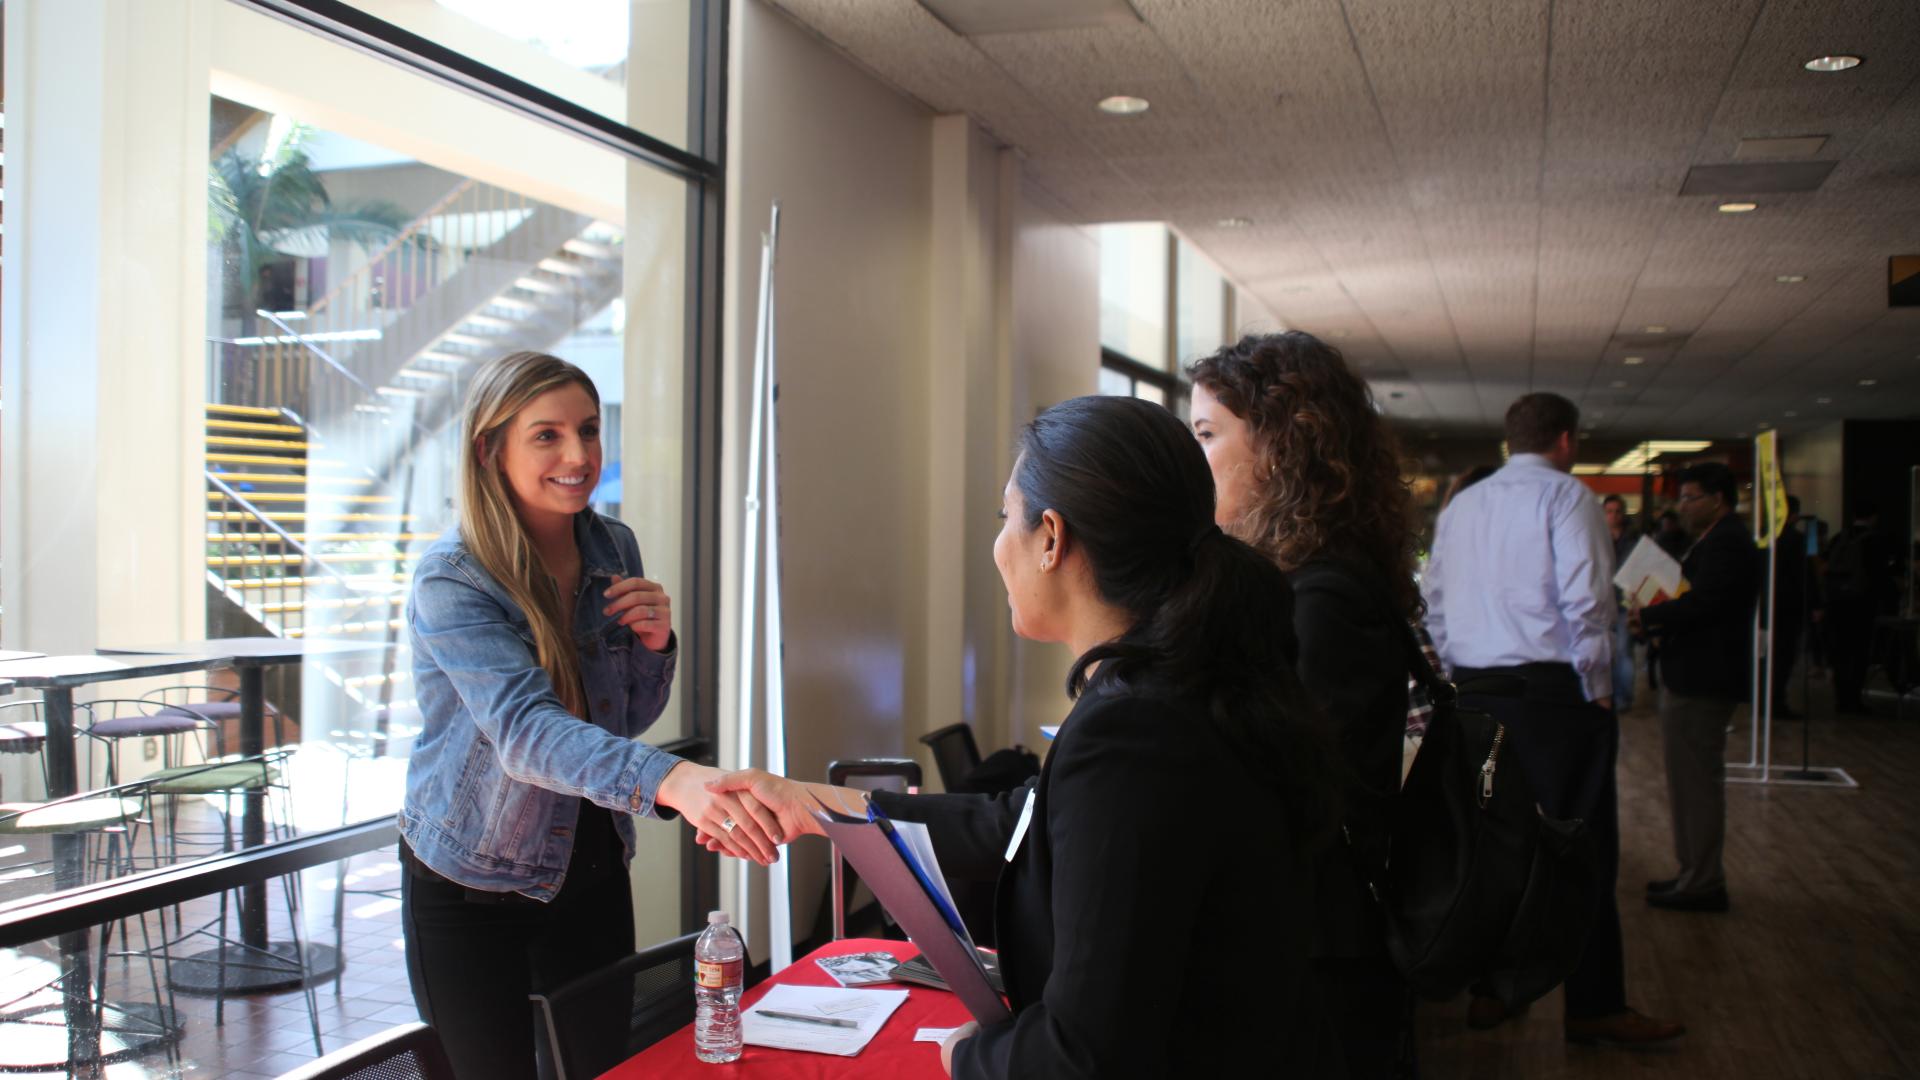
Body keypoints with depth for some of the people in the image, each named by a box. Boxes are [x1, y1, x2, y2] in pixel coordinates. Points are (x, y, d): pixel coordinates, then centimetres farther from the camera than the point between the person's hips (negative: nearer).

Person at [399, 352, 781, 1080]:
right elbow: (524, 728, -38)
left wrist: (655, 642, -15)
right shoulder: (451, 583, -21)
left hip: (592, 871, 5)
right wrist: (670, 781, -55)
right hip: (471, 890, -5)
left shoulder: (614, 548, -3)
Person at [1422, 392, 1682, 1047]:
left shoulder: (1461, 506, 13)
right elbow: (1586, 601, -15)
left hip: (1474, 689, 7)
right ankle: (1594, 1007, 6)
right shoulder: (1566, 496, -7)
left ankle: (1487, 988, 20)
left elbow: (1435, 603, 13)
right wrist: (1598, 688, -6)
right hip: (1552, 690, -6)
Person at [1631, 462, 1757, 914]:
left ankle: (1703, 884, 3)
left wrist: (1648, 616, -12)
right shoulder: (1718, 539, 17)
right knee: (1689, 782, 16)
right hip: (1689, 678, 11)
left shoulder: (1726, 543, -17)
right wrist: (1656, 615, 1)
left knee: (1698, 783, -4)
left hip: (1701, 684, -11)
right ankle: (1695, 875, 25)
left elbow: (1699, 604, -26)